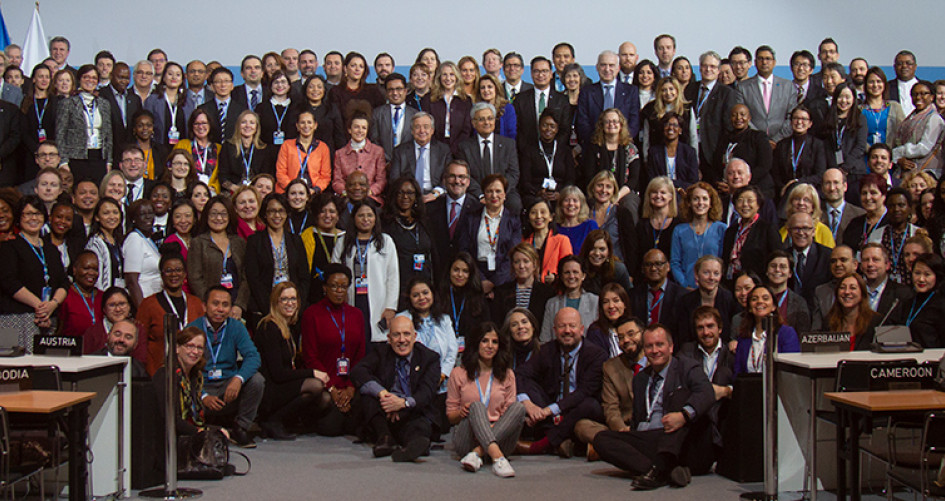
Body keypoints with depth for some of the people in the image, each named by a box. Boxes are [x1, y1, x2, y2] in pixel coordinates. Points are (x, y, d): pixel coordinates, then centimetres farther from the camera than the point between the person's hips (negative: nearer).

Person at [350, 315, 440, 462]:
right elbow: (358, 372, -8)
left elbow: (426, 392, -7)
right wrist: (381, 392, -27)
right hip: (382, 414, 2)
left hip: (414, 413, -2)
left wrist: (404, 402, -29)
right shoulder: (381, 354, 12)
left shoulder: (430, 357, 8)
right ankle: (384, 436, -38)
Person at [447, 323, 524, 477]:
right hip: (467, 440, -2)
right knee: (476, 406, -31)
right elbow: (450, 416, 11)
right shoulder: (458, 373, 11)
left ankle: (477, 453, -38)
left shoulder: (507, 375, 16)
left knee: (519, 407, -25)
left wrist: (493, 427, -13)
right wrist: (461, 413, -14)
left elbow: (510, 410, 9)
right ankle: (497, 458, -54)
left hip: (499, 438, 2)